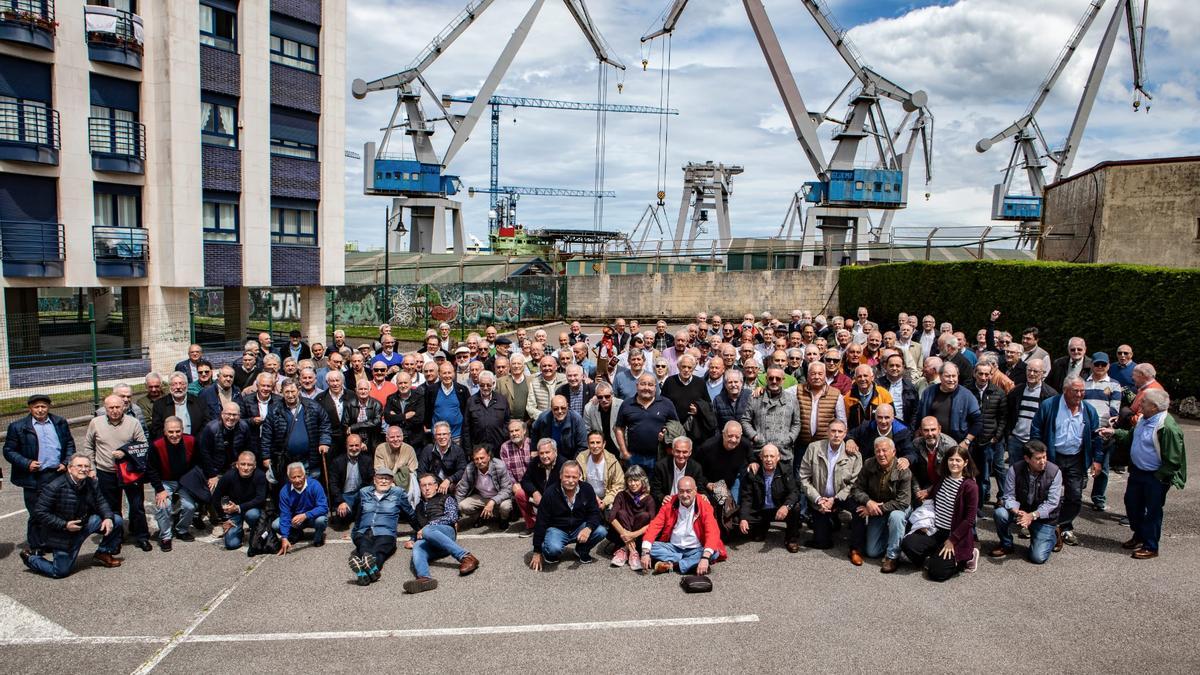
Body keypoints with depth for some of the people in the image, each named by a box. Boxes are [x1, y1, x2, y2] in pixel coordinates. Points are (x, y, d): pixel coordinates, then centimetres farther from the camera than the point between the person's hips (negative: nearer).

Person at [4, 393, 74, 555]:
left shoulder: (60, 423, 7)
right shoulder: (18, 427, -2)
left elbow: (70, 444, 14)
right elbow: (8, 451, 1)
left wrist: (66, 463, 0)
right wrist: (27, 463, -12)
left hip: (58, 474, 3)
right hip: (34, 479, -3)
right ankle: (35, 547, 19)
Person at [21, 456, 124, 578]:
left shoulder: (91, 484, -6)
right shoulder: (54, 487, -25)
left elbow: (101, 502, 3)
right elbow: (39, 513, -22)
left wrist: (108, 517, -18)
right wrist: (64, 525, -28)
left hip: (85, 524, 6)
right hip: (62, 534, -6)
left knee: (116, 521, -7)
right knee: (60, 572, 0)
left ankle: (103, 554, 12)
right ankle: (30, 557, 28)